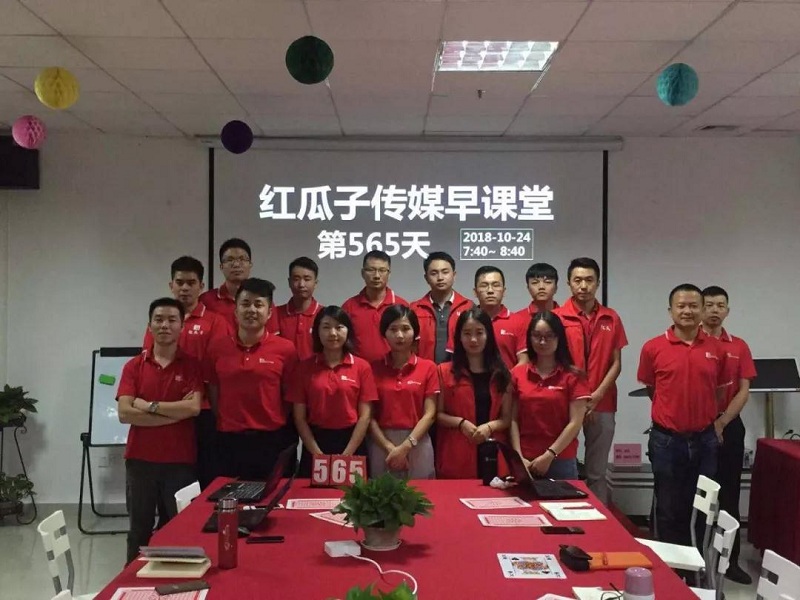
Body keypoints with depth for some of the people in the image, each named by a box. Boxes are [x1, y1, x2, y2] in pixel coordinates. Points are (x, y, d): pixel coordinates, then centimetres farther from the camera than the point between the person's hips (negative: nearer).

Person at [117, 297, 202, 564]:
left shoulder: (192, 365, 1)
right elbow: (125, 413, -8)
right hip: (140, 459, 1)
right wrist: (176, 412, -12)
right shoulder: (133, 366, 3)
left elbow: (194, 407, -12)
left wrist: (150, 406, -10)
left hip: (181, 461, -1)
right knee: (139, 529, 12)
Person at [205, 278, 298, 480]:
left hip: (273, 440, -2)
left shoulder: (285, 349, -3)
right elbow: (213, 393, 10)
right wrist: (225, 425, 7)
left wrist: (285, 434, 2)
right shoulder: (216, 348, 3)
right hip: (230, 441, 2)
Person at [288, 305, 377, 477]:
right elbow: (299, 417, 0)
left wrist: (346, 455, -10)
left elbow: (365, 415, -3)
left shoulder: (362, 367, 0)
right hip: (316, 443, 1)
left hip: (352, 443, 0)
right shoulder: (304, 367, 2)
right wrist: (318, 454, -9)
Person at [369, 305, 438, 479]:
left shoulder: (428, 367, 2)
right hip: (381, 444, 1)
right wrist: (390, 447, -11)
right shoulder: (374, 368, 3)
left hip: (417, 444, 0)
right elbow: (369, 415, -1)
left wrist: (405, 446, -12)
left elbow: (429, 414, -3)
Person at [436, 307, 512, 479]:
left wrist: (490, 426, -11)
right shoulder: (445, 372, 4)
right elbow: (437, 414, 3)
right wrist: (461, 423, -13)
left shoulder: (501, 374, 9)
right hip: (455, 456, -1)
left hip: (492, 453, 2)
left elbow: (507, 418, 8)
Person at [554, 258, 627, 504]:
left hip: (602, 406, 2)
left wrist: (597, 395, -9)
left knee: (597, 472, 10)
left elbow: (616, 363, 5)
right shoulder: (557, 317, -4)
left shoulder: (611, 318, 6)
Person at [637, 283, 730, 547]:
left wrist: (702, 415, 10)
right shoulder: (653, 348, -6)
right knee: (670, 510, 9)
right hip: (667, 440, -2)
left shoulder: (716, 349, 0)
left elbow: (719, 392, 12)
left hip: (705, 439, 2)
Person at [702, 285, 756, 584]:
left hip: (729, 427, 3)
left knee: (729, 495, 8)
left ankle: (730, 560, 16)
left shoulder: (739, 347, 7)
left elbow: (744, 390, 3)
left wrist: (722, 421, -9)